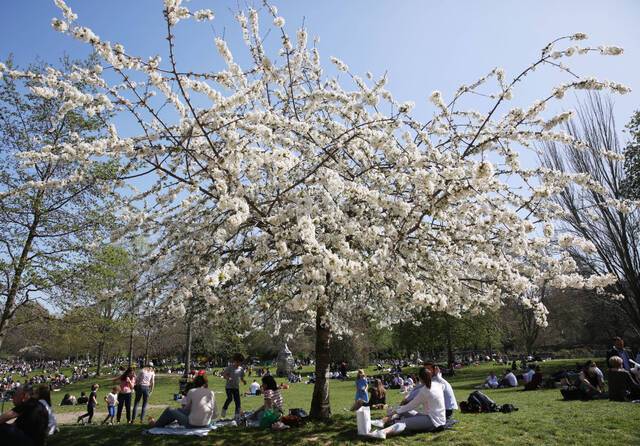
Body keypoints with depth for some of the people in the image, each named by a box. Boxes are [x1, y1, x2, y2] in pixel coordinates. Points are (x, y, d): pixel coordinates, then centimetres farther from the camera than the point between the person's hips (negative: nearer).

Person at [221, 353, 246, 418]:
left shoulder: (241, 369, 5)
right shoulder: (229, 367, -8)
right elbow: (224, 375, -8)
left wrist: (244, 381, -7)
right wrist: (228, 378, -28)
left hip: (236, 387, 4)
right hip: (229, 386, -4)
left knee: (237, 401, -1)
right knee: (230, 398, -19)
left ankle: (237, 414, 12)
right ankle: (224, 409, 9)